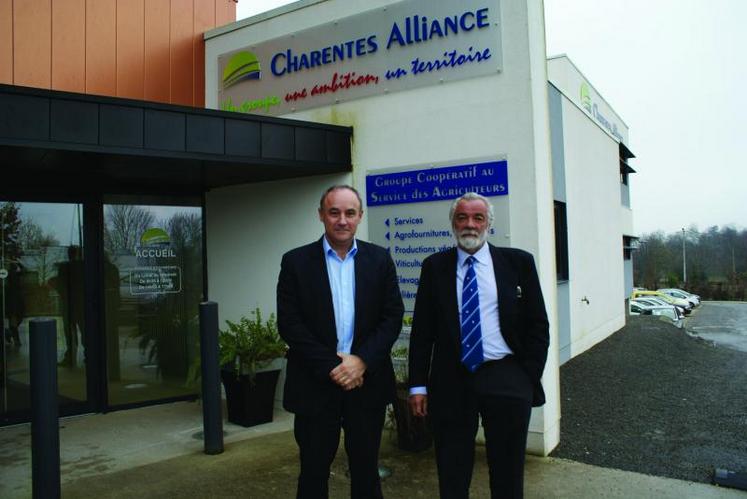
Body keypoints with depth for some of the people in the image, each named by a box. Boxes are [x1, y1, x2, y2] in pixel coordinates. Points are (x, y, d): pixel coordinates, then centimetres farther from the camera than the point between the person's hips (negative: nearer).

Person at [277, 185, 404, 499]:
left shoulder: (380, 259, 3)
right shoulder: (295, 261, -1)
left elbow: (393, 317, -1)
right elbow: (289, 324, -7)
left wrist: (361, 361, -13)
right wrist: (331, 367, -13)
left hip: (367, 382, 1)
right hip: (316, 384, -1)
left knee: (366, 470, 14)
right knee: (314, 472, 12)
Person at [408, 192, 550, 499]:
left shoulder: (518, 262, 2)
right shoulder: (434, 266, 4)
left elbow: (538, 326, 4)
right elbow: (421, 329, 4)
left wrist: (529, 379, -2)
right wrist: (418, 384, -1)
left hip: (507, 380, 0)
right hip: (451, 382, 1)